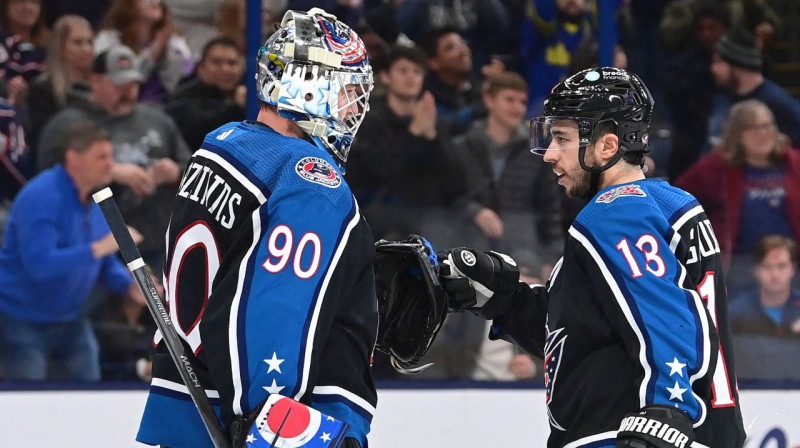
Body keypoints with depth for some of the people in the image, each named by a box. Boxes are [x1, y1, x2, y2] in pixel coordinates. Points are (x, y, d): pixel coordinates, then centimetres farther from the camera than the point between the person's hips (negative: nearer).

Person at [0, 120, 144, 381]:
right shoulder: (40, 198, -24)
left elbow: (106, 263, 11)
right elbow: (39, 264, -34)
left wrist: (130, 286, -11)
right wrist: (101, 247, -35)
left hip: (71, 321, 8)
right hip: (22, 321, -8)